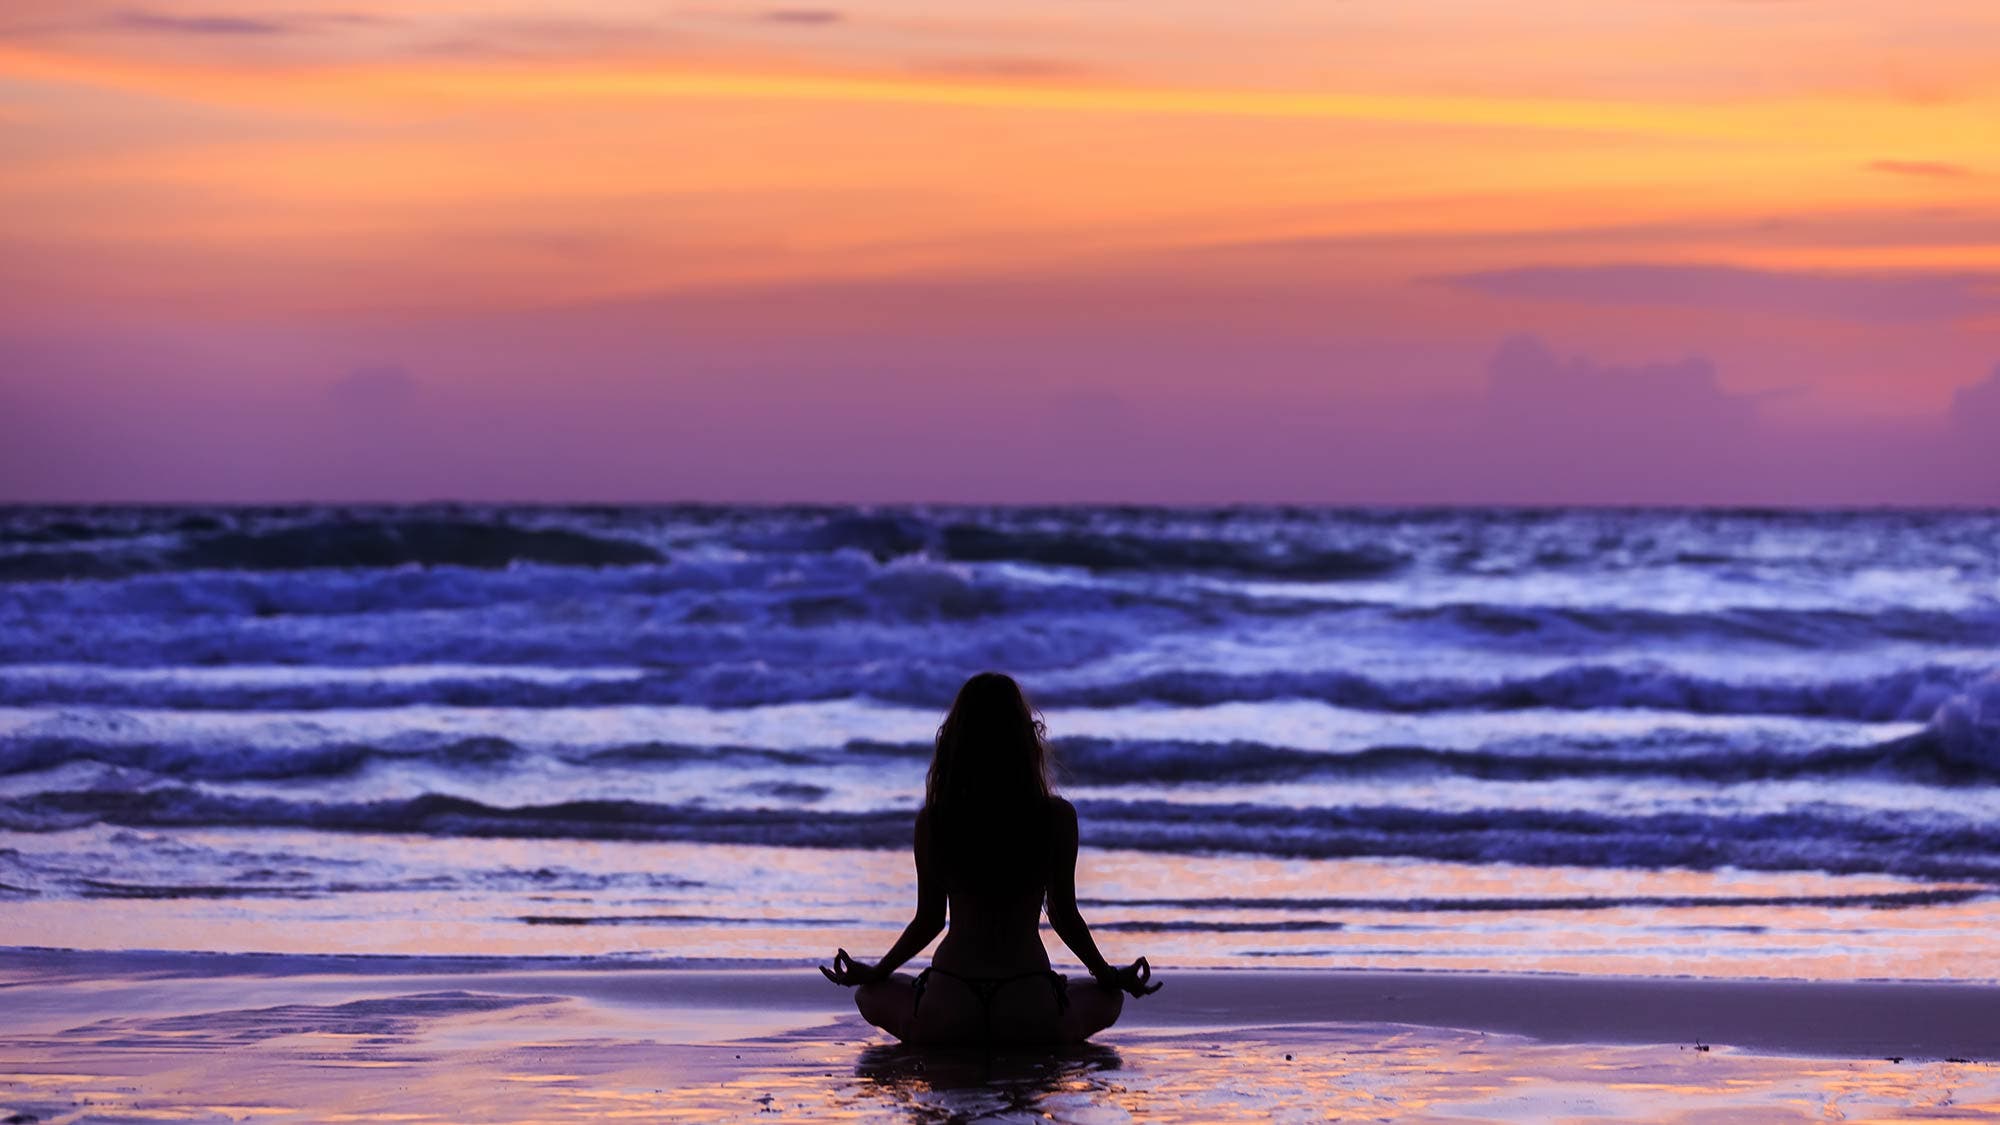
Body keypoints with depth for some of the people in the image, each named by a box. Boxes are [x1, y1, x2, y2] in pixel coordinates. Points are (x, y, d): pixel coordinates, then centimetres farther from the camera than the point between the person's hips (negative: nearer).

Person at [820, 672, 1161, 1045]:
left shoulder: (933, 821, -2)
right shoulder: (1057, 817, -3)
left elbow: (928, 920, 6)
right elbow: (1064, 916, 5)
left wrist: (874, 972, 24)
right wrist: (1109, 976, 22)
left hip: (947, 1017, 0)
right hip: (1032, 1018, 0)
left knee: (872, 994, 31)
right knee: (1107, 997, 31)